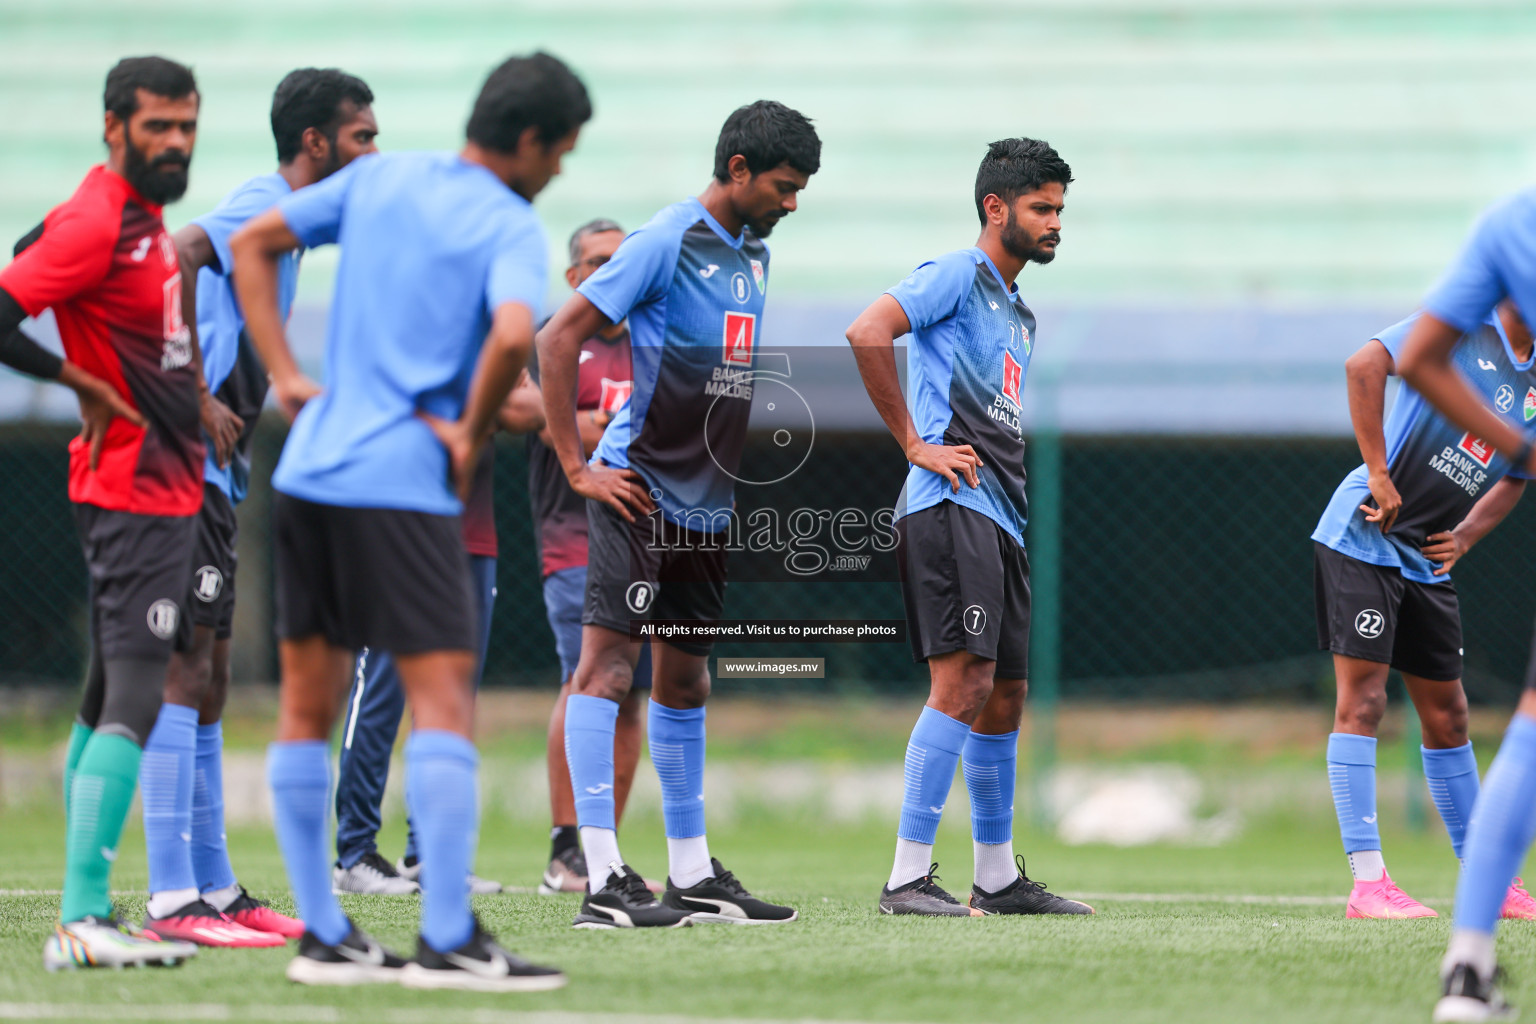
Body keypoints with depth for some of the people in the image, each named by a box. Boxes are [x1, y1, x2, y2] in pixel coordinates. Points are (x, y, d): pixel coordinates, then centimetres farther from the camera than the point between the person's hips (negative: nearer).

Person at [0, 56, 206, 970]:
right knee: (132, 698, -17)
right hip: (137, 494, -11)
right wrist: (81, 382, -14)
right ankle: (82, 920, -23)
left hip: (165, 490, 11)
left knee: (109, 698, 14)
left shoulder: (146, 220, 15)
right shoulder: (96, 222, -15)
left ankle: (89, 911, 21)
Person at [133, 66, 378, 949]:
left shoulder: (276, 216, 18)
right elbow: (168, 261, -28)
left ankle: (216, 890, 18)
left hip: (209, 475, 10)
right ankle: (172, 901, -14)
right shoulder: (264, 208, -12)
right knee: (185, 672, -12)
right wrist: (199, 401, -25)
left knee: (208, 683, 13)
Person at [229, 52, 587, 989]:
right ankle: (448, 940, -13)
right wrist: (473, 437, -9)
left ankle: (324, 937, 12)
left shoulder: (379, 178, 13)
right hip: (402, 484, -7)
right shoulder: (512, 229, -6)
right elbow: (513, 333, -25)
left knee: (308, 704, 10)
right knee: (444, 697, -7)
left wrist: (285, 376, 12)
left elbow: (253, 246, 17)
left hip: (309, 468, 7)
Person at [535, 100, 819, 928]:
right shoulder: (666, 243, -11)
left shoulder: (752, 254, 14)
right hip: (639, 491, -9)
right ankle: (603, 877, -16)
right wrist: (577, 468, -15)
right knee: (606, 664, -12)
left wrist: (747, 471, 19)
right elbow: (557, 339, -14)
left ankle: (692, 875, 21)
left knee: (684, 681, 14)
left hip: (709, 507, 9)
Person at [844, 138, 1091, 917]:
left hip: (1000, 519, 10)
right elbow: (866, 334, -19)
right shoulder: (957, 275, -4)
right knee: (964, 680, -16)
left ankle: (997, 877, 19)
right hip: (952, 505, -10)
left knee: (1005, 693, 11)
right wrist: (914, 444, -16)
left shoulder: (1020, 316, 24)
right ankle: (908, 876, -16)